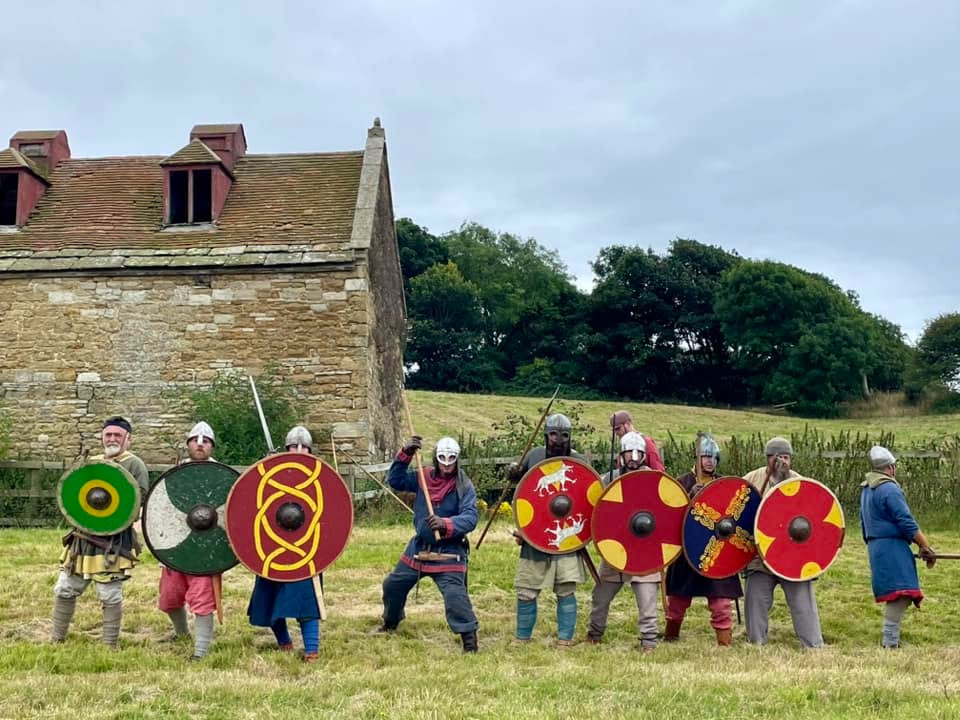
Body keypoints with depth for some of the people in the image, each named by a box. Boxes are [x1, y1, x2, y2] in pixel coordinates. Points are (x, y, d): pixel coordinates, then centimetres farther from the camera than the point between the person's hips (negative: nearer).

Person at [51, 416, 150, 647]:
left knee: (110, 596, -2)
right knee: (65, 590, 12)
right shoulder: (91, 463, 15)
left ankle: (109, 647, 11)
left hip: (114, 541, -6)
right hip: (83, 537, 6)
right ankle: (56, 640, 27)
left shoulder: (134, 465, -4)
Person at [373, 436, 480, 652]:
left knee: (454, 593, -23)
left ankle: (469, 638, -10)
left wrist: (446, 524, -41)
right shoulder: (424, 478, 0)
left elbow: (470, 518, -24)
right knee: (393, 584, 20)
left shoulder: (464, 486, -14)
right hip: (419, 547, 6)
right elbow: (395, 480, 0)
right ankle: (390, 623, 45)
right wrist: (405, 455, -12)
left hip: (449, 551, -6)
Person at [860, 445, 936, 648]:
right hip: (892, 547, -10)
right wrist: (926, 548, -11)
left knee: (895, 595, 13)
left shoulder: (866, 490, 16)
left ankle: (889, 638, 15)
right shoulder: (889, 489, -13)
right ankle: (890, 642, -14)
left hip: (875, 547, 10)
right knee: (900, 593, -11)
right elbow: (907, 523, -16)